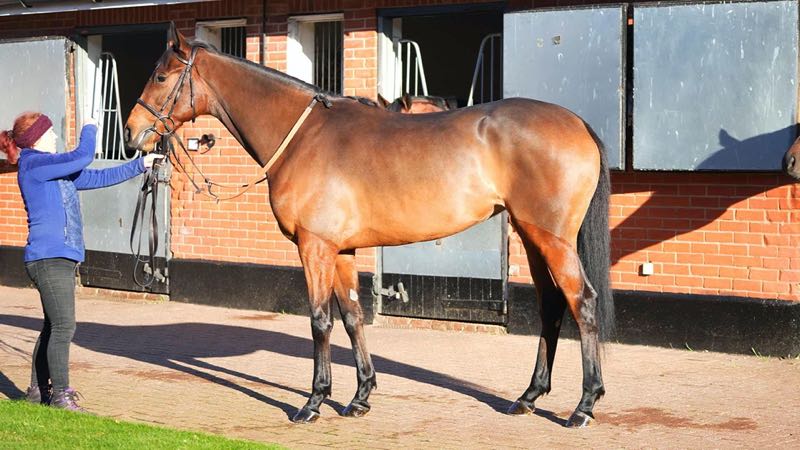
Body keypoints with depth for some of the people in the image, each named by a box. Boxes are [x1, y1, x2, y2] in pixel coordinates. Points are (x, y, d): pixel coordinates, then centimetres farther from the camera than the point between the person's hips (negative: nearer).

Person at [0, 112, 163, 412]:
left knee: (54, 327, 14)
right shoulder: (33, 164, -9)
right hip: (48, 258, -10)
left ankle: (38, 390, 22)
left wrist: (140, 165, 22)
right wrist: (89, 129, 4)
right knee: (63, 326, -11)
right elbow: (83, 157, -15)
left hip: (61, 258, 10)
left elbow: (99, 178, 23)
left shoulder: (56, 169, 19)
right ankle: (60, 396, -8)